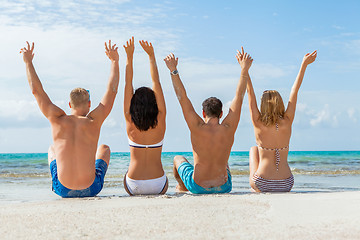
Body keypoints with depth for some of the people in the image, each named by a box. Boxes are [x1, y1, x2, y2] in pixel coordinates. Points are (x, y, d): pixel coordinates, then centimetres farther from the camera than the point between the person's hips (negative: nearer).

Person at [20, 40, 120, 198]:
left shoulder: (58, 120, -8)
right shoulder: (93, 121, -12)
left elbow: (36, 91, -1)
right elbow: (112, 90, -6)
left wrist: (28, 62, 8)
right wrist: (115, 62, 0)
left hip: (63, 190, 1)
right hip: (91, 189, -1)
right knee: (104, 148, 29)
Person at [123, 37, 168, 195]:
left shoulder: (130, 123, -9)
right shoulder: (160, 121, -9)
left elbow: (128, 85, -5)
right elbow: (156, 83, -4)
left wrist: (129, 57, -2)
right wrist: (151, 55, -1)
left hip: (133, 187, 0)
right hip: (158, 186, 0)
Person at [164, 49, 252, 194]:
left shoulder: (197, 128, -19)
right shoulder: (228, 130, -15)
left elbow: (182, 97, -17)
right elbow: (239, 98, -7)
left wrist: (173, 71, -14)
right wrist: (244, 71, 0)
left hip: (197, 187, -1)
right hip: (224, 188, 2)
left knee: (178, 159, 30)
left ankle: (181, 188, 51)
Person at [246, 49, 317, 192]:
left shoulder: (259, 124, -10)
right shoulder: (287, 122, -5)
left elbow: (250, 94, -3)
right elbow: (294, 92, 2)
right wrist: (304, 64, 9)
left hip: (262, 185, -2)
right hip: (286, 186, 2)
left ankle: (253, 187, 32)